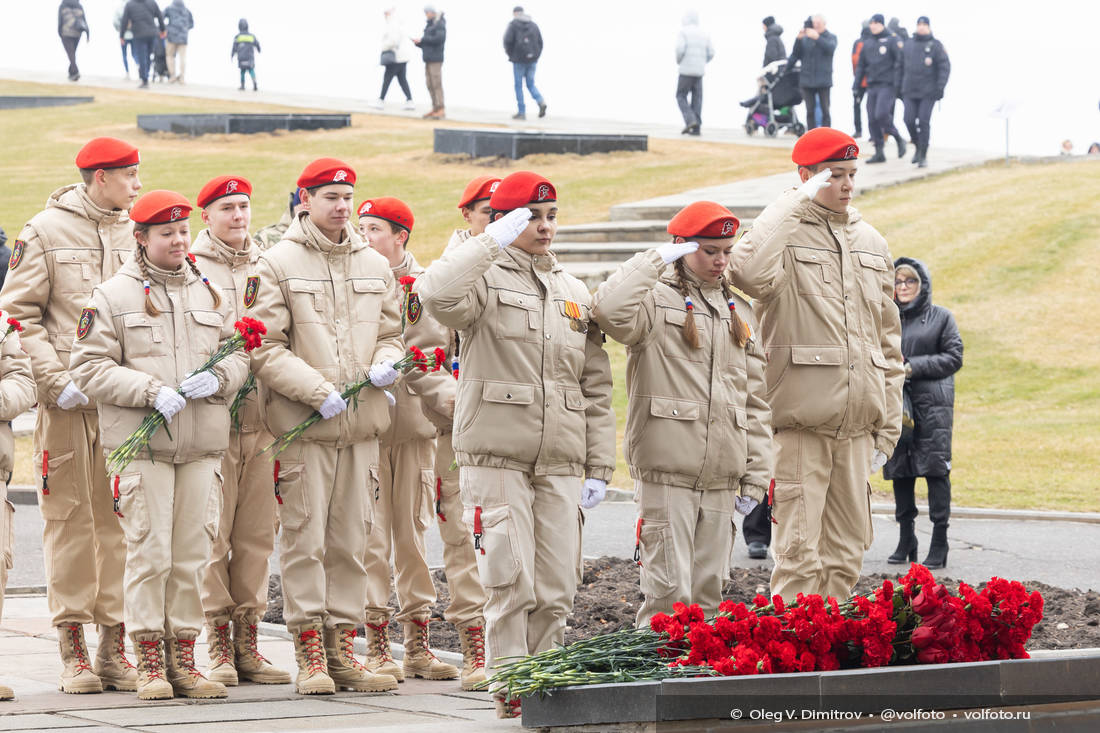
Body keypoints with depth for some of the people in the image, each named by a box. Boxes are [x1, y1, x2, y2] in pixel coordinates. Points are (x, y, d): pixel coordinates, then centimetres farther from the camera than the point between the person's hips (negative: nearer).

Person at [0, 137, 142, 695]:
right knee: (69, 516, -2)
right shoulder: (46, 231, 2)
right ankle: (74, 651, 2)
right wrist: (56, 380, -11)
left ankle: (114, 647, 6)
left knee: (122, 520, 2)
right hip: (69, 400, -4)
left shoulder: (137, 233, 14)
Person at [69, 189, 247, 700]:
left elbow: (239, 351, 17)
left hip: (201, 446, 4)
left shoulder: (209, 293, 16)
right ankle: (150, 663, 1)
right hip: (141, 445, -4)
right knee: (149, 554, -6)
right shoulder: (113, 296, 1)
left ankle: (183, 659, 11)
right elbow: (89, 366, -4)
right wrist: (150, 392, -15)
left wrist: (217, 378, -6)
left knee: (192, 555, 4)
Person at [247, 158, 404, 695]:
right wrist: (318, 392, -15)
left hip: (361, 425, 5)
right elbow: (266, 348, -6)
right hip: (302, 425, -4)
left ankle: (342, 649, 13)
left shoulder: (375, 266, 15)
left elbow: (390, 333, 22)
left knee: (351, 540, 6)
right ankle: (310, 654, 1)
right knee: (304, 538, -4)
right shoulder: (278, 264, -1)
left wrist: (386, 362, -1)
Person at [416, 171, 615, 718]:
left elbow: (596, 388, 18)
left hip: (560, 464, 5)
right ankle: (511, 688, -1)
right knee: (512, 582, -10)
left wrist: (599, 466, 12)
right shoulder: (486, 280, 1)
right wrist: (494, 241, -19)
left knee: (555, 589, 3)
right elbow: (437, 294, -25)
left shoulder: (575, 293, 18)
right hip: (496, 456, -5)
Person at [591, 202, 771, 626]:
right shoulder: (656, 300, 0)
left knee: (708, 591, 8)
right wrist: (658, 260, -15)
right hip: (666, 474, -6)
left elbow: (755, 402, 19)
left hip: (721, 480, 6)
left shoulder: (740, 313, 19)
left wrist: (756, 476, 13)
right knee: (669, 592, -10)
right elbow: (610, 310, -25)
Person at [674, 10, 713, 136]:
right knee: (697, 98, 6)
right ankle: (696, 128, 0)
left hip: (686, 70, -5)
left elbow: (680, 49, -17)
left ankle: (690, 120, -15)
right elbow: (711, 53, 7)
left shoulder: (683, 32, -5)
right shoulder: (704, 34, 11)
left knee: (681, 96, 4)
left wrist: (679, 61, 2)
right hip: (699, 71, 5)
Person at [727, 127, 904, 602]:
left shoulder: (871, 243, 16)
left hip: (856, 427, 6)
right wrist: (792, 205, -19)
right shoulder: (784, 234, -3)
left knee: (847, 553, 9)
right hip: (800, 423, -6)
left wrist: (889, 423, 14)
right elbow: (749, 273, -28)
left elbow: (888, 339, 20)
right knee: (799, 553, -8)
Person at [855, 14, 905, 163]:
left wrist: (897, 83, -17)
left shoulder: (892, 41, -3)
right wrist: (856, 86, 12)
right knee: (872, 120, 2)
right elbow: (861, 66, 19)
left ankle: (899, 139, 3)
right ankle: (879, 153, 7)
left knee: (881, 114, -20)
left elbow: (899, 63, -9)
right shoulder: (868, 44, 15)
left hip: (887, 85, -6)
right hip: (872, 86, 6)